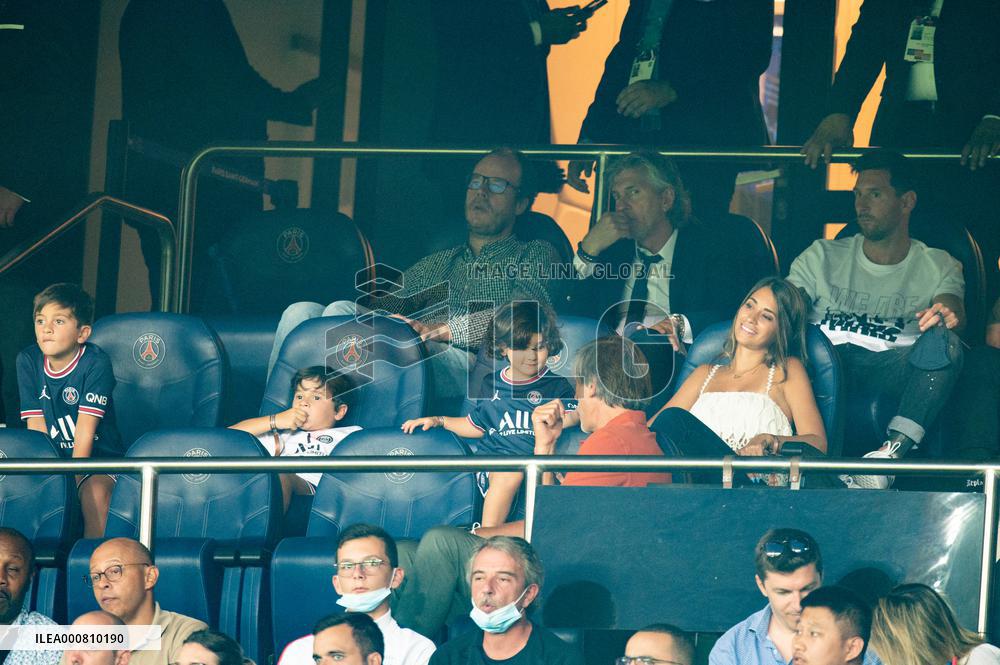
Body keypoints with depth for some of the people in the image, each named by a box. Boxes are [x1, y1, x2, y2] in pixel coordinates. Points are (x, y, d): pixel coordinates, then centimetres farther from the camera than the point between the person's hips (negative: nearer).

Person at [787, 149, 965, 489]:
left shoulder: (937, 266, 14)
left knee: (942, 341, -31)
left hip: (894, 370, 0)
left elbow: (953, 307, -8)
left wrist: (948, 314, -34)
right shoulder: (823, 257, 17)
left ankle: (892, 452, -42)